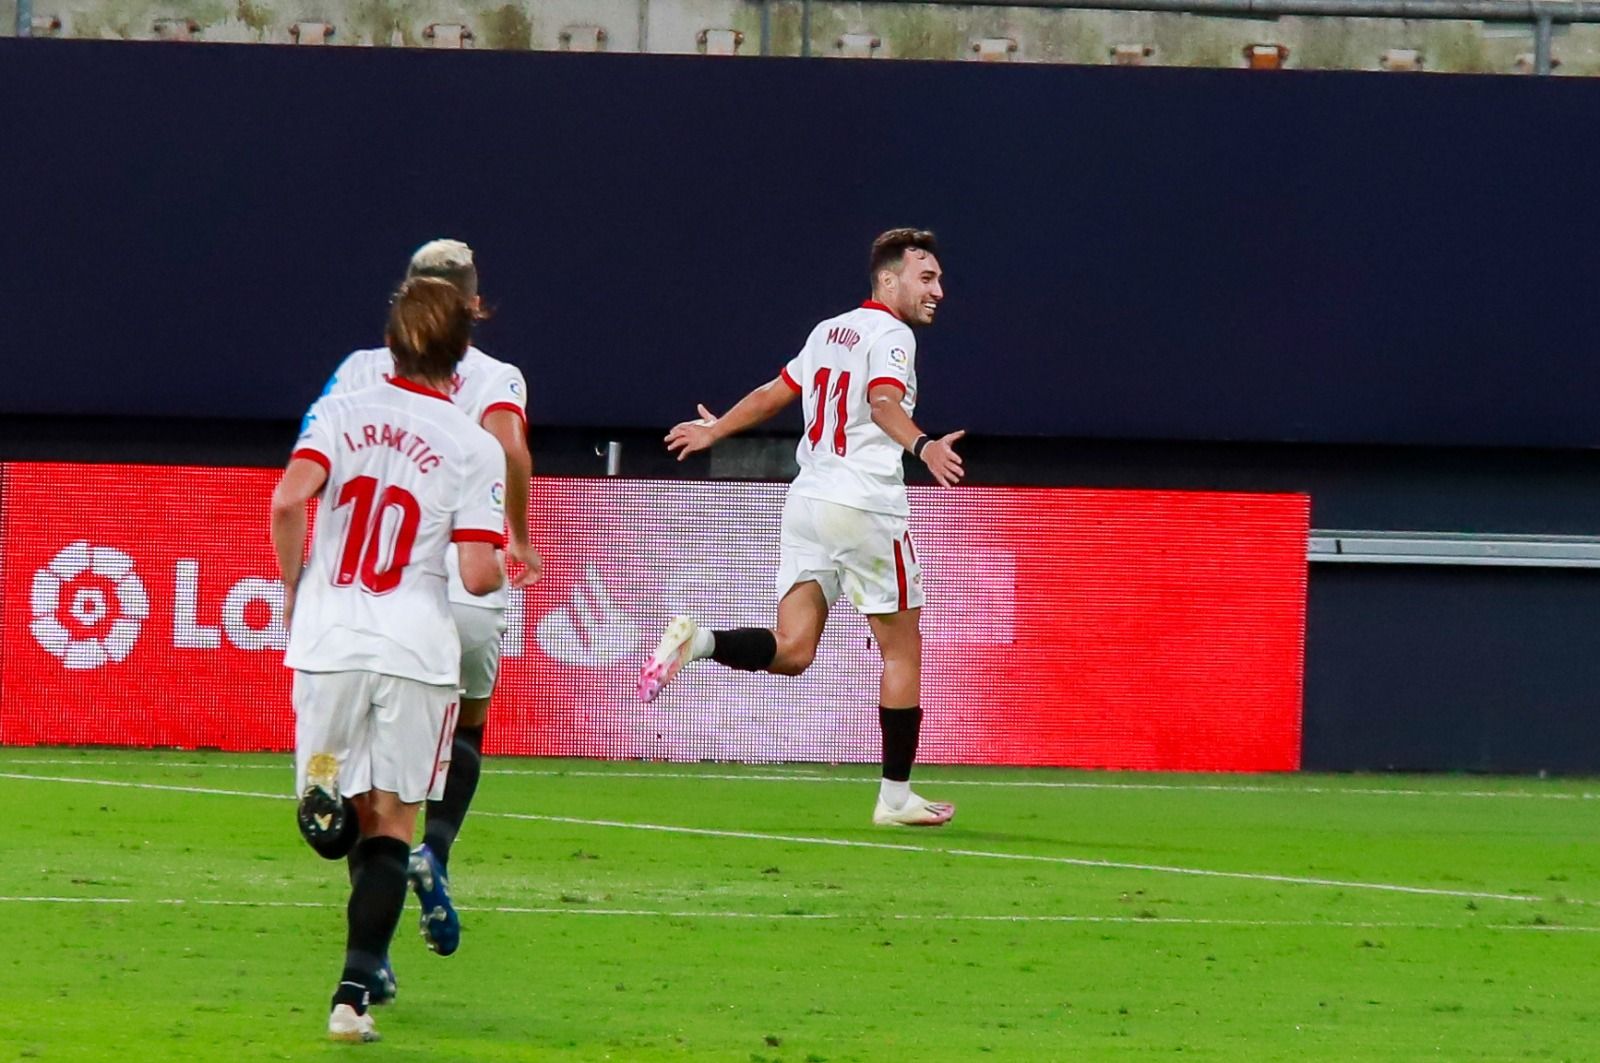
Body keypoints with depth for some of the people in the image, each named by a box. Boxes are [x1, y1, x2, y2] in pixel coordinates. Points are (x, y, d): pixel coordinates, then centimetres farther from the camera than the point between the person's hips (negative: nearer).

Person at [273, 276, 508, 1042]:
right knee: (391, 824, 5)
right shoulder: (475, 448, -2)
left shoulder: (342, 412, 2)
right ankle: (354, 991, -5)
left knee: (348, 810, 18)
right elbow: (478, 575, -9)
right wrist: (506, 569, 15)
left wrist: (292, 584, 3)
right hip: (416, 649, -2)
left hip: (330, 640, 2)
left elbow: (289, 498, -13)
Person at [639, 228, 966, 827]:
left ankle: (696, 640, -24)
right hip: (866, 508, -7)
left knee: (791, 651, 0)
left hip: (806, 501, 7)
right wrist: (922, 445, -44)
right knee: (902, 649, 5)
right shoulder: (891, 334, -6)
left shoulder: (829, 331, 17)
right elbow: (883, 401, -26)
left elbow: (775, 393, 29)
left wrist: (715, 430, 46)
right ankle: (896, 796, 7)